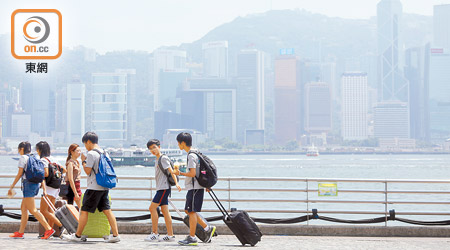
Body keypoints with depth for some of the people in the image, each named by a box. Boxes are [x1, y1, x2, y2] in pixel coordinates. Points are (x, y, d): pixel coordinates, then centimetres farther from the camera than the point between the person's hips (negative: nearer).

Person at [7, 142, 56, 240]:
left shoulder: (23, 157, -6)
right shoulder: (34, 158, 16)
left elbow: (19, 174, -10)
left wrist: (11, 187, -5)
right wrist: (44, 189, 18)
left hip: (28, 184, -9)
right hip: (36, 184, 9)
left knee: (33, 210, -10)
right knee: (23, 208, 13)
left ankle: (49, 229, -17)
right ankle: (20, 232, 15)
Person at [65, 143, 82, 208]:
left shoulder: (77, 162, 12)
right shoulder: (70, 163, -14)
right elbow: (70, 179, -18)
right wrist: (75, 193, -20)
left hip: (77, 186, 9)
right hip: (71, 187, -9)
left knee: (80, 207, 7)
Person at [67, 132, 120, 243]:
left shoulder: (91, 153, -12)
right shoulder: (105, 153, 12)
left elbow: (88, 171, -16)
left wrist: (84, 161, -1)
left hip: (94, 188, -7)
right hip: (105, 187, 8)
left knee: (84, 211, 2)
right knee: (107, 210, 6)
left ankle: (77, 235, 9)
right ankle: (115, 235, 0)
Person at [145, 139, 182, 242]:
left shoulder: (163, 158, -8)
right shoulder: (157, 160, 19)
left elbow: (171, 171, -16)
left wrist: (176, 183, -25)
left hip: (164, 188, -9)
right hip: (161, 188, 9)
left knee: (152, 208, -10)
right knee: (165, 211, 6)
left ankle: (155, 234, -8)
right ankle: (170, 235, 6)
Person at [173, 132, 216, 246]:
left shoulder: (191, 155, -16)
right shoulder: (195, 153, 15)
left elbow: (192, 173, -22)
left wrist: (180, 173, -10)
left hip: (195, 187, -10)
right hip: (193, 187, 10)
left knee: (192, 211, -5)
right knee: (188, 211, 12)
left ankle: (192, 238, -1)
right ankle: (208, 228, 14)